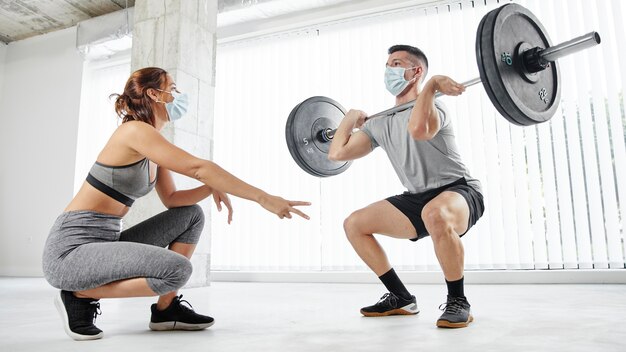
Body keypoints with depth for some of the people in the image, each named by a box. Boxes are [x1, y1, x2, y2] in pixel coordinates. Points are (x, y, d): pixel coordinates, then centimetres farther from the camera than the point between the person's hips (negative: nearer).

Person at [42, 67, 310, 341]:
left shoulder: (152, 146, 12)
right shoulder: (134, 130, -17)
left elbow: (171, 199, 11)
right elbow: (199, 168, -26)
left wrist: (213, 188, -8)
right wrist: (263, 198, -25)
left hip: (104, 243, 10)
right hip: (71, 248, -10)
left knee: (191, 215, 8)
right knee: (177, 269, -27)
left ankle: (166, 309, 7)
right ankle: (80, 297, -6)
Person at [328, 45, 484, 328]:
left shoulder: (431, 105, -15)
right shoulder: (379, 122, 8)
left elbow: (418, 129, -42)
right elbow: (337, 153, 5)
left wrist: (432, 84, -31)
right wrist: (351, 118, 14)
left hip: (459, 191, -7)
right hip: (418, 198, 8)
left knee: (435, 215, -43)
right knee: (354, 224, 2)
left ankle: (458, 302, -18)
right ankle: (401, 298, 8)